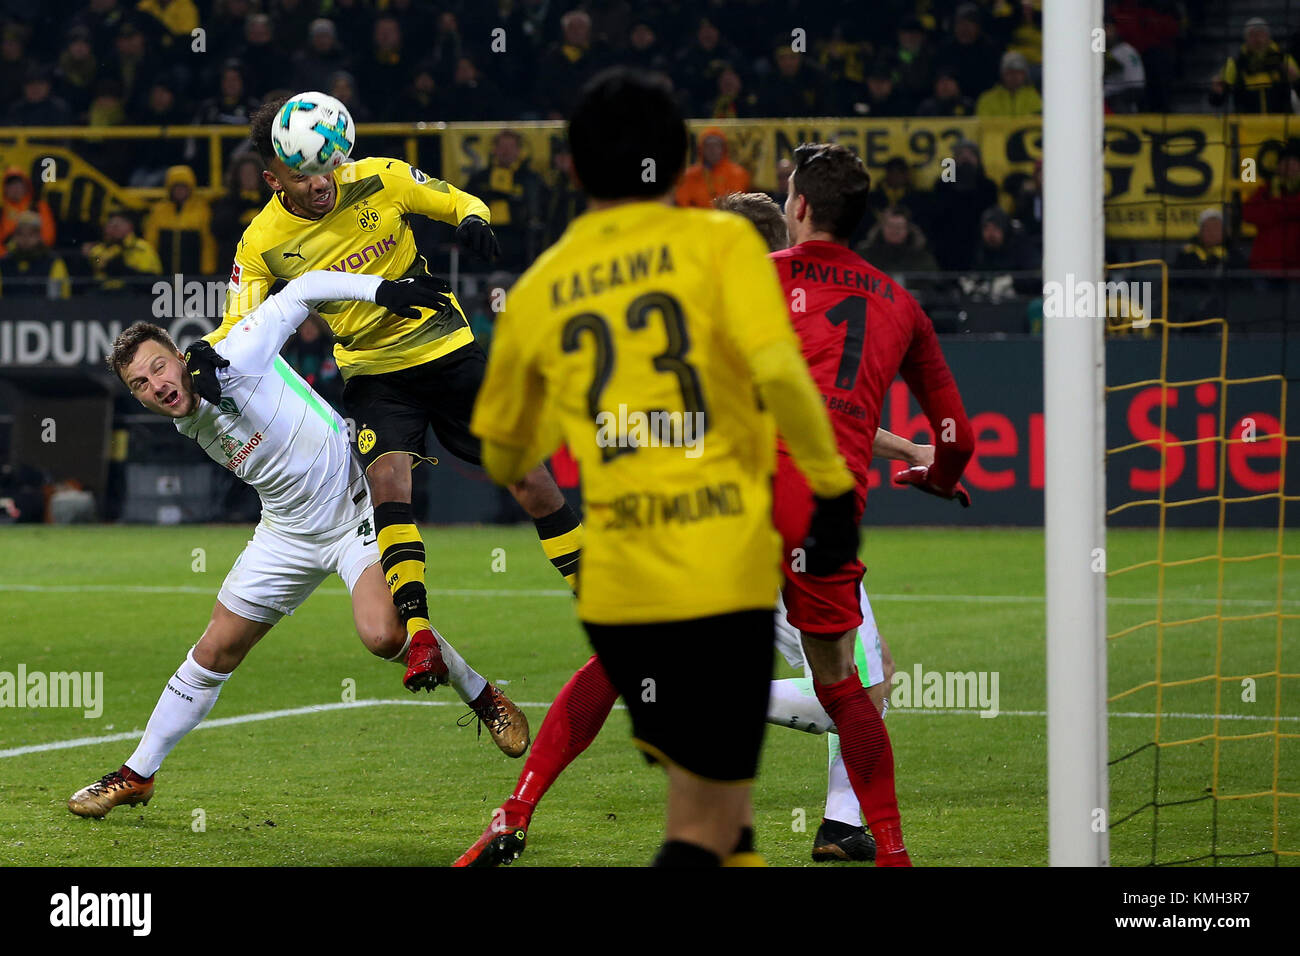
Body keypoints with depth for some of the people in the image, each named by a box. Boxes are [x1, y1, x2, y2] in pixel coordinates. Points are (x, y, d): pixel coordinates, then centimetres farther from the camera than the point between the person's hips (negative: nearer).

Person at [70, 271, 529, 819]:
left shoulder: (231, 363, -23)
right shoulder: (190, 426, -1)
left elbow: (301, 292, -18)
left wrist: (379, 288, -28)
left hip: (356, 508, -6)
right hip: (289, 534, 6)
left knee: (382, 635, -28)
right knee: (215, 651, 6)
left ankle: (481, 696, -1)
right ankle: (136, 777, 17)